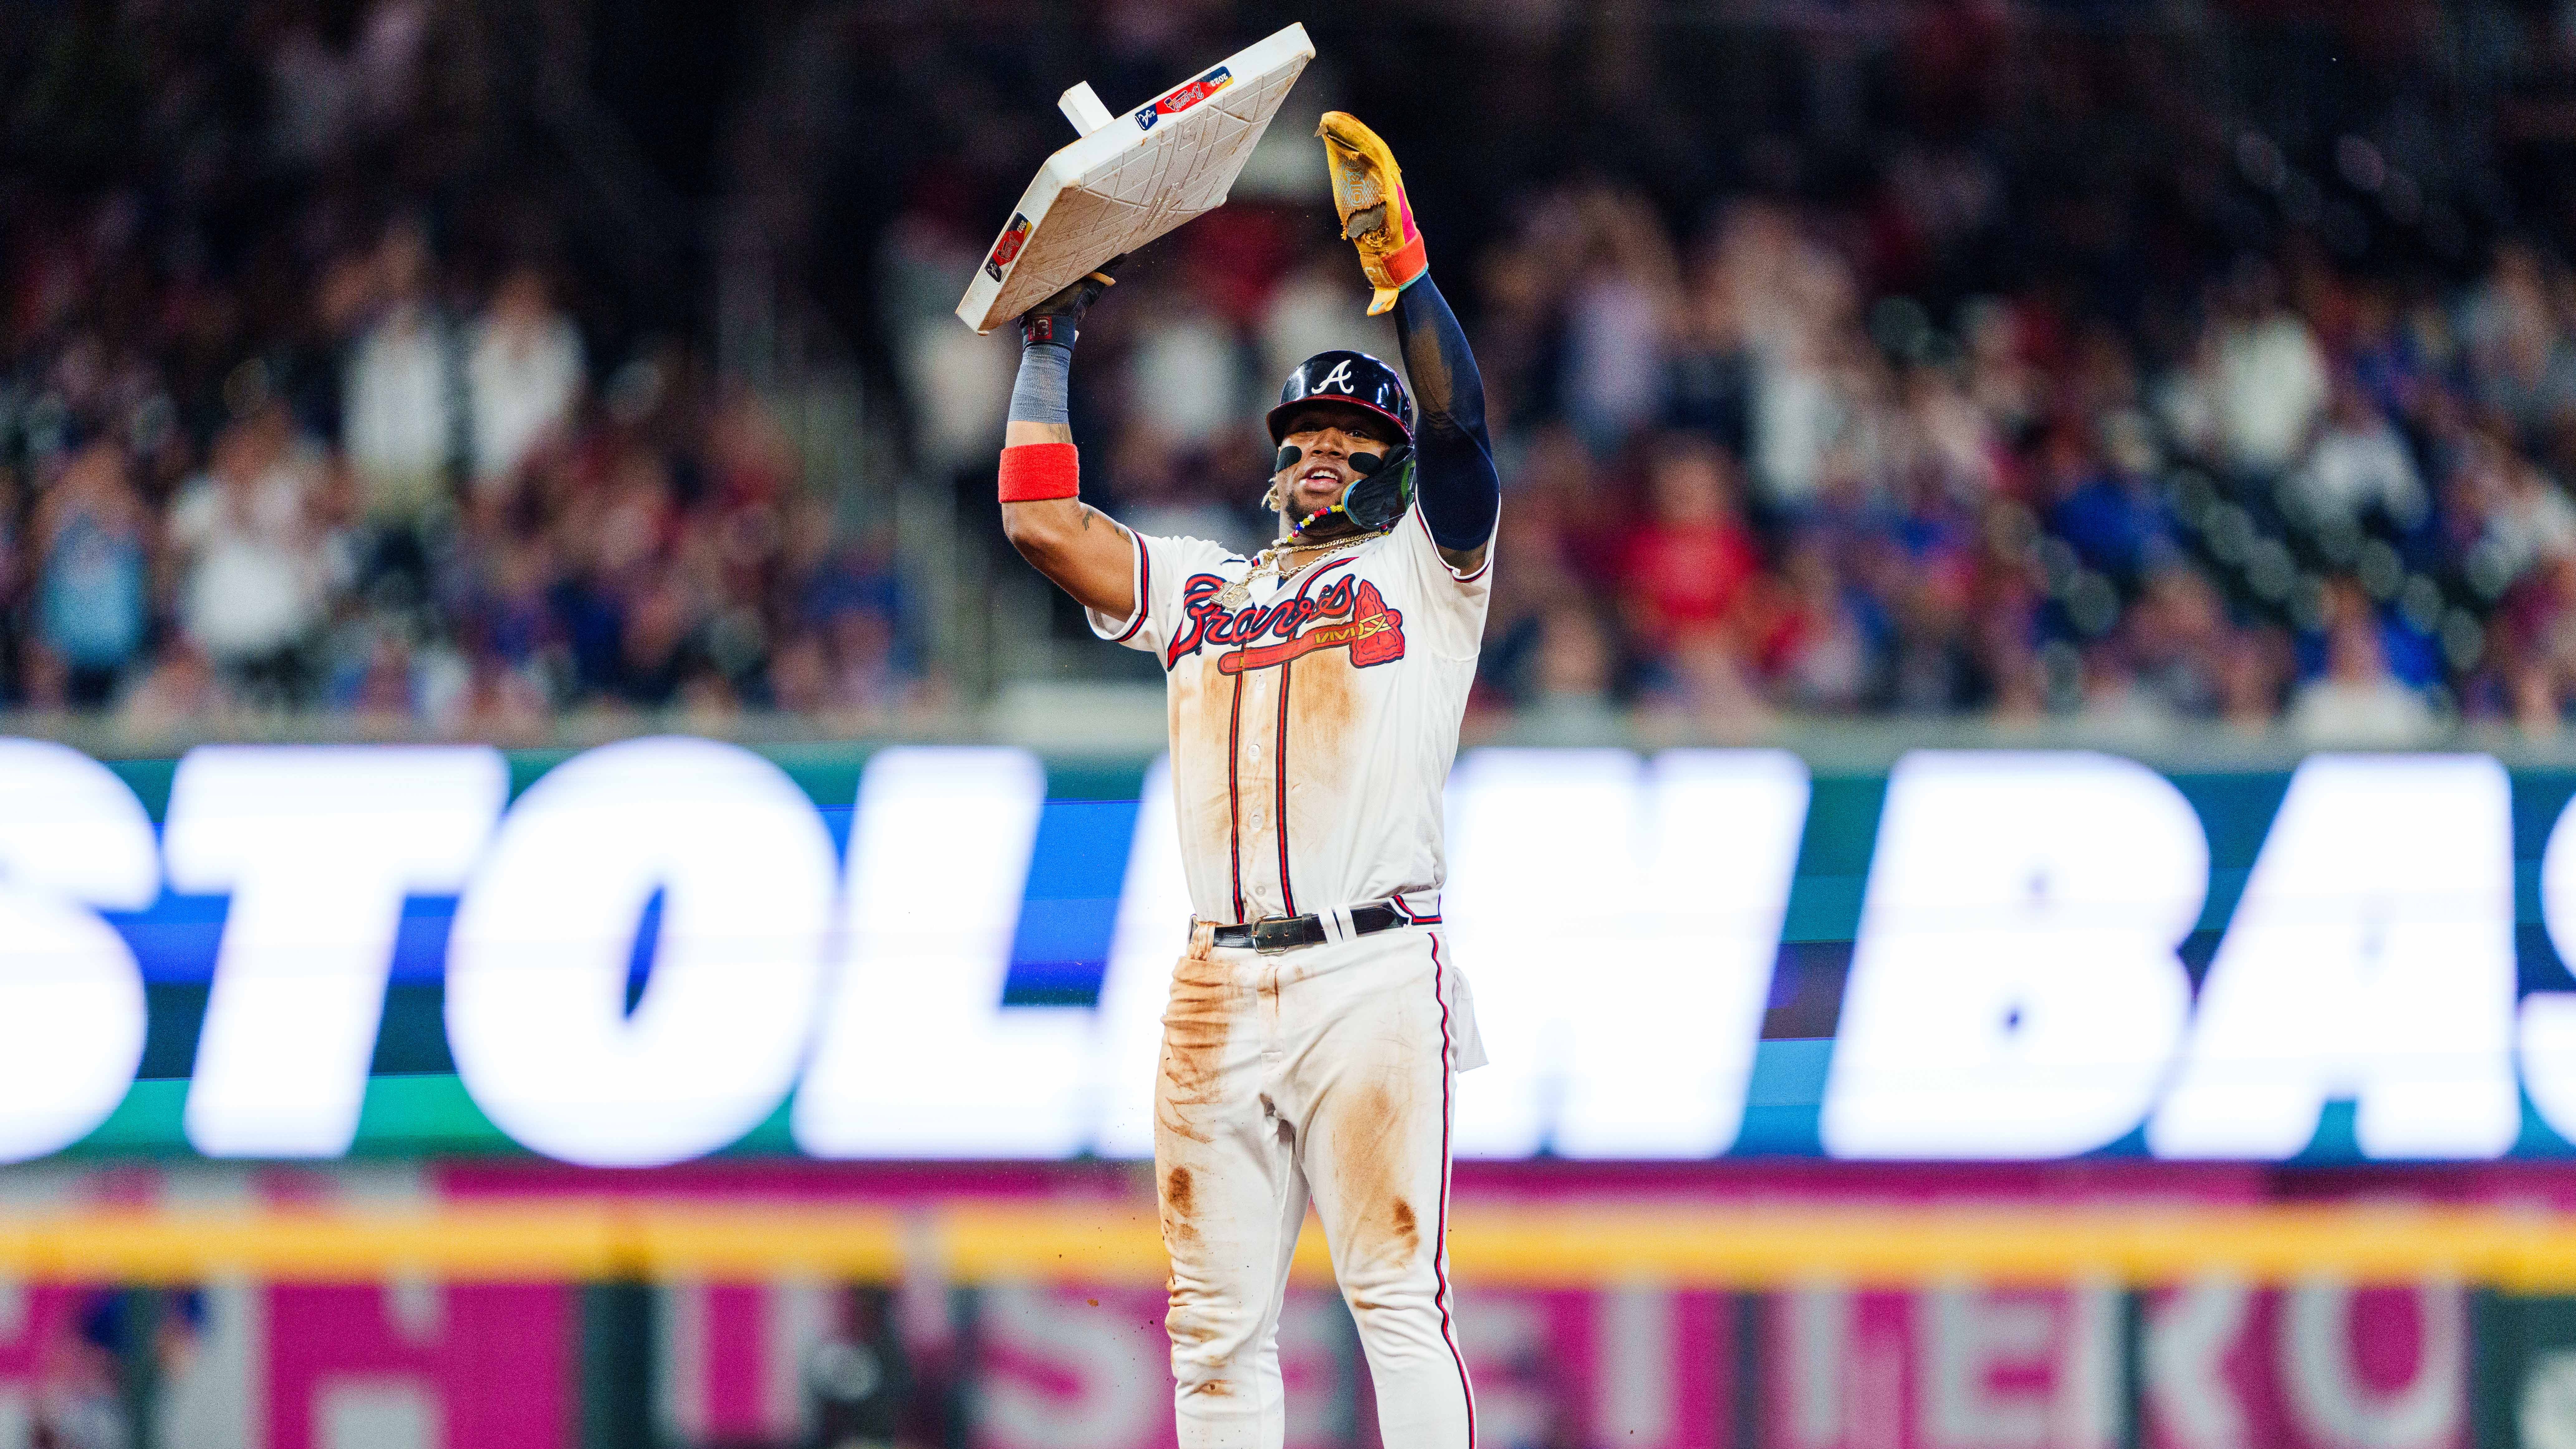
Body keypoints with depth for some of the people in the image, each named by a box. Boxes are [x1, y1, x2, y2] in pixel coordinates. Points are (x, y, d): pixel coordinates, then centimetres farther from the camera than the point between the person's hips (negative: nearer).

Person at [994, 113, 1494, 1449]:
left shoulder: (1422, 569, 10)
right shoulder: (1201, 586, 23)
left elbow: (1457, 423, -6)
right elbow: (1042, 520, 16)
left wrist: (1396, 257, -12)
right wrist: (1047, 346, 19)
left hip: (1374, 974, -5)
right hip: (1221, 984, 5)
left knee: (1399, 1300, -11)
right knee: (1215, 1323, 3)